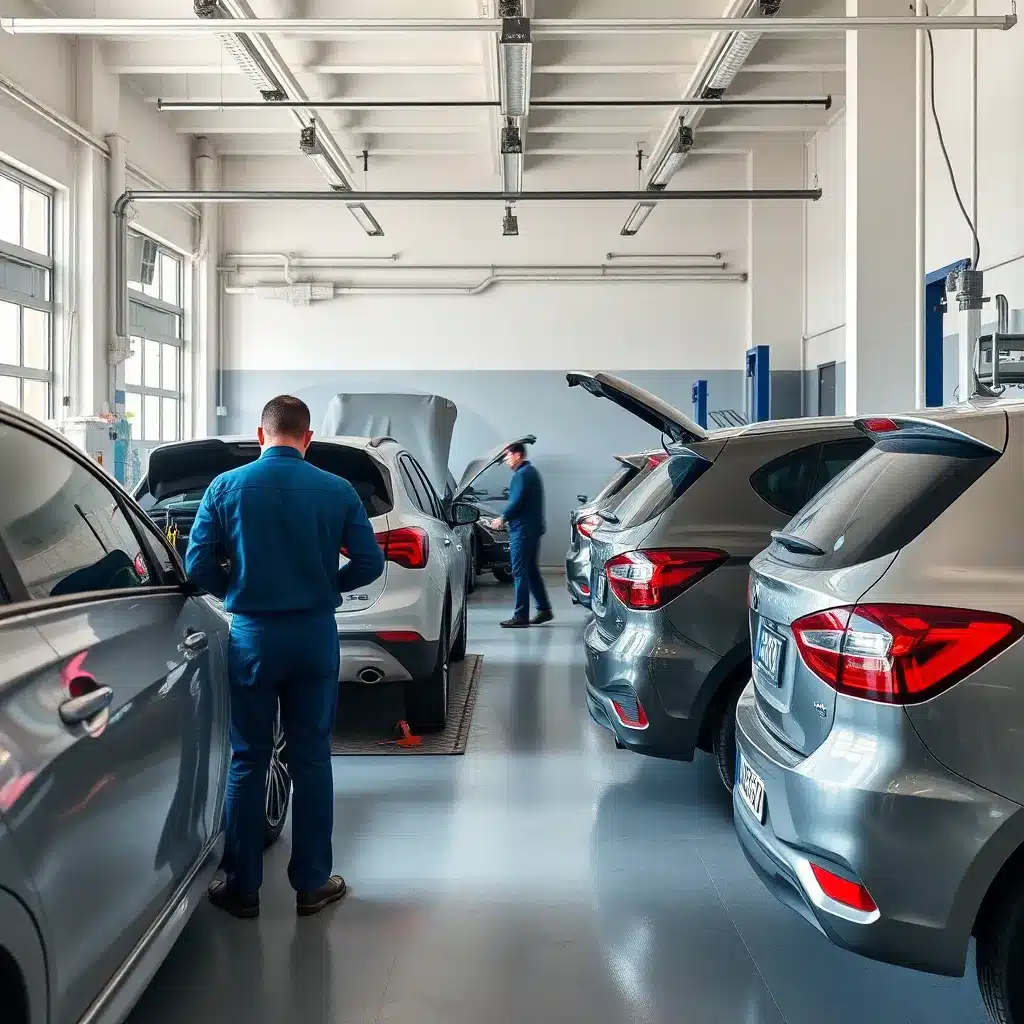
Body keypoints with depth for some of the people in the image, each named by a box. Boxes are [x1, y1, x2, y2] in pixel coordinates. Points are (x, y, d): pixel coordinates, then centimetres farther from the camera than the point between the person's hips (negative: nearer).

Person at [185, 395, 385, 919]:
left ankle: (242, 887, 18)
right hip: (315, 635, 1)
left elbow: (198, 566, -5)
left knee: (247, 762, 10)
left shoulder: (226, 487, -4)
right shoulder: (337, 491, -4)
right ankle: (313, 884, 18)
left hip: (252, 635, 0)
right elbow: (370, 563, -4)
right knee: (311, 758, 10)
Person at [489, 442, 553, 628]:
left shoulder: (522, 474, -13)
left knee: (520, 573, -8)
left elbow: (516, 501, -21)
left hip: (522, 529, -10)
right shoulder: (531, 471, 19)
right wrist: (507, 519, 17)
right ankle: (544, 609, 20)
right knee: (532, 571, 16)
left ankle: (520, 616, -7)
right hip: (533, 528, 10)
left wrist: (502, 518, -7)